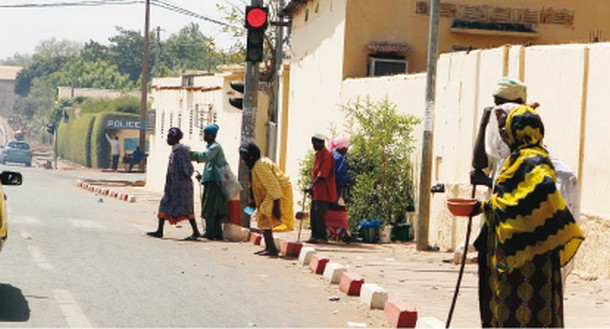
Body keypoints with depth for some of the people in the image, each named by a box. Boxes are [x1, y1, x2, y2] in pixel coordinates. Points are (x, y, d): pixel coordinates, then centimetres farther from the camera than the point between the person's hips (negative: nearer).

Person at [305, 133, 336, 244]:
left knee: (319, 213, -11)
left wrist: (312, 185, -24)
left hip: (323, 191, -10)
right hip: (316, 191, 10)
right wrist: (311, 186, 15)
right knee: (314, 213, 10)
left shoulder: (326, 155, -14)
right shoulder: (318, 154, 16)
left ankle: (322, 236, -8)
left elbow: (322, 174, -21)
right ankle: (315, 236, 15)